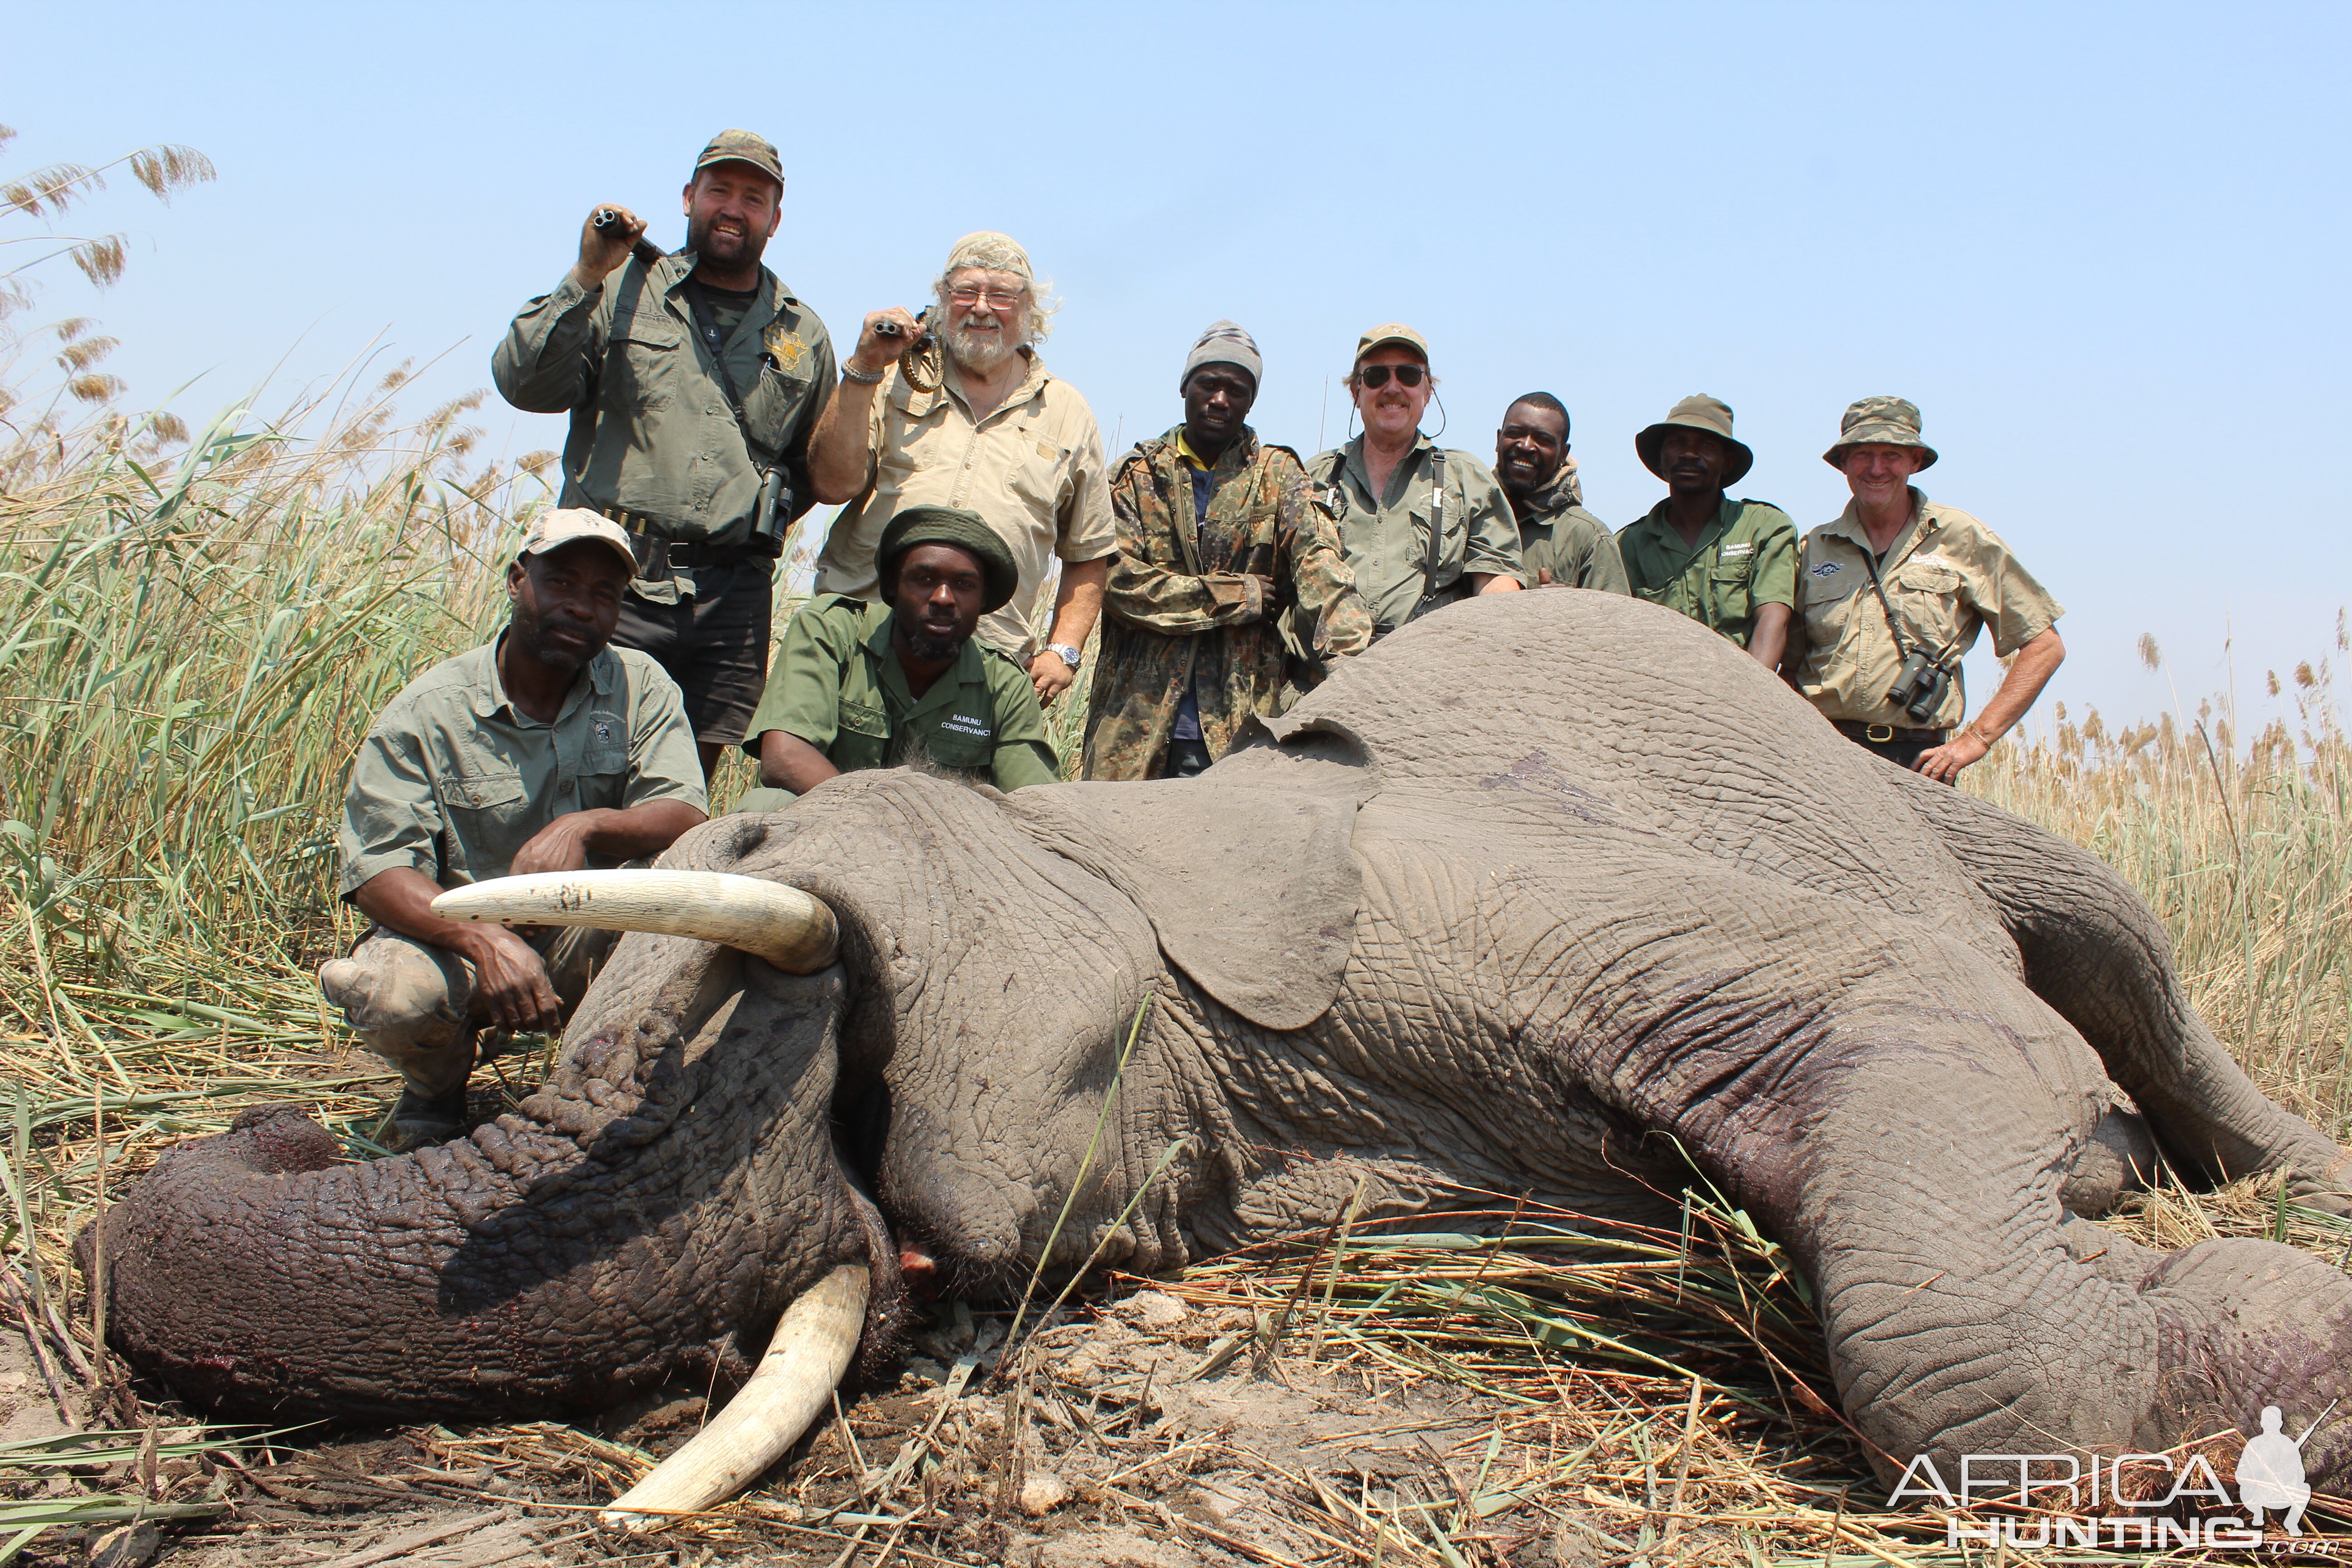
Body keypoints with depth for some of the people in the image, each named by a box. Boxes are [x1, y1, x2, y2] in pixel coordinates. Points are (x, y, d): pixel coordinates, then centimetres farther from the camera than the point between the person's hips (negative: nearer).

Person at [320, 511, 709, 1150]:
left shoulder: (639, 685, -2)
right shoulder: (427, 709, -9)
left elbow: (684, 817, -14)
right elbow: (378, 871, -16)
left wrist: (586, 827, -36)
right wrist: (485, 941, -35)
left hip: (588, 947, 1)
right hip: (457, 937, -1)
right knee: (395, 995, -33)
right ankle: (437, 1087, 8)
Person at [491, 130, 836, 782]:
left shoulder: (803, 336, 16)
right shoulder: (624, 290, 10)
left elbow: (820, 471, 24)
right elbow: (524, 385, -2)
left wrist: (757, 519, 9)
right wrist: (585, 279, -9)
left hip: (733, 598, 2)